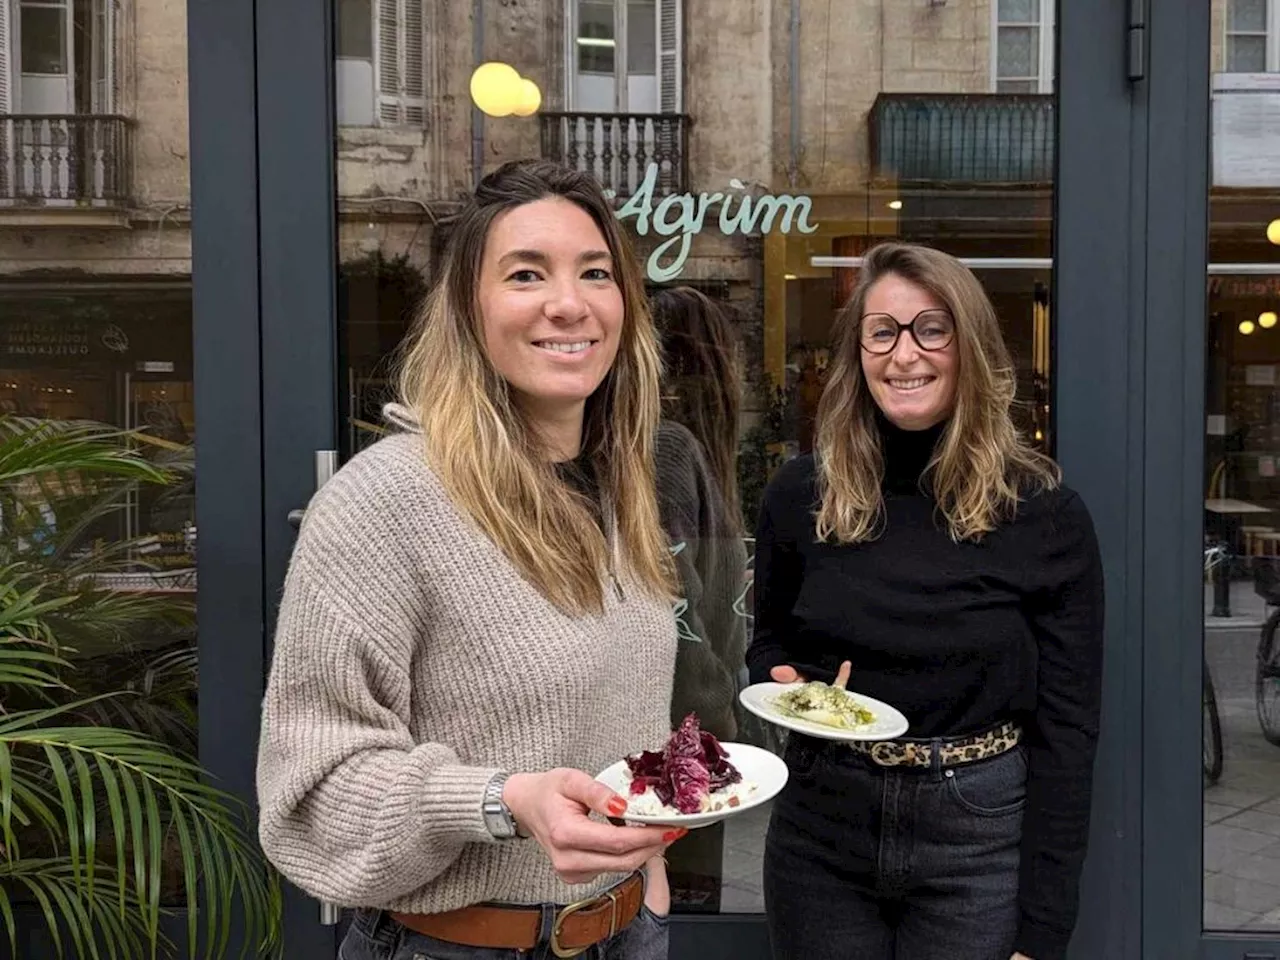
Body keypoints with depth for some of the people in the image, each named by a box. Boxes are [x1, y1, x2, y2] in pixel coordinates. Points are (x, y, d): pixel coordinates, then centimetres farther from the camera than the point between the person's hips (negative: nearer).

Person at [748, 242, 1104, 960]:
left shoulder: (1045, 516, -9)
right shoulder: (801, 496, -2)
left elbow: (1066, 729, -8)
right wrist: (785, 684, -11)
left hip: (979, 844, -2)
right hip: (819, 831, 3)